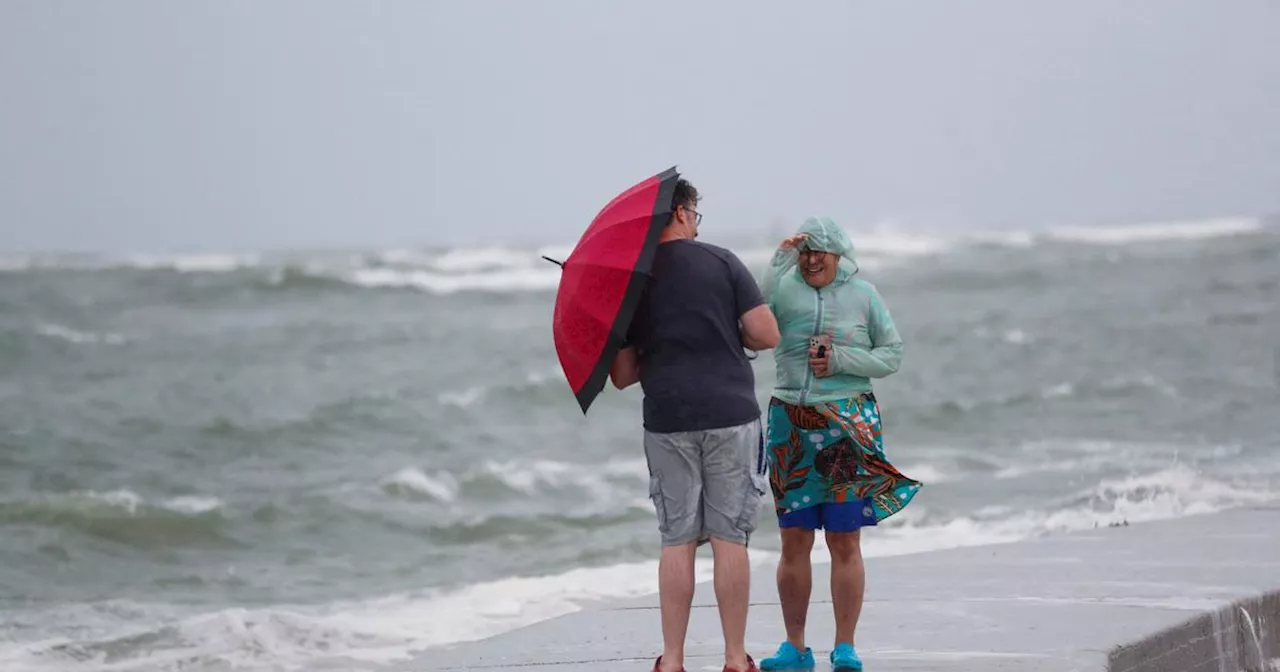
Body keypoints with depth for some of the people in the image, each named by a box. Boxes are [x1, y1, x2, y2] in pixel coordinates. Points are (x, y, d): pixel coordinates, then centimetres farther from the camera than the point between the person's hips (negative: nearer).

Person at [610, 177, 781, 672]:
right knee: (730, 538, 2)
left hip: (667, 422, 2)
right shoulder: (722, 263, 0)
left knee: (677, 542, 7)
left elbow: (622, 376, 6)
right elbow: (766, 335, -5)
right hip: (730, 415, -2)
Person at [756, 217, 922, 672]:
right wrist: (781, 261, -19)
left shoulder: (863, 294, 4)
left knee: (845, 542, -1)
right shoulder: (786, 288, 3)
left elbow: (893, 355, 4)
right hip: (791, 427, 1)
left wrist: (842, 361, -9)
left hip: (847, 429, -1)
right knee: (794, 541, 5)